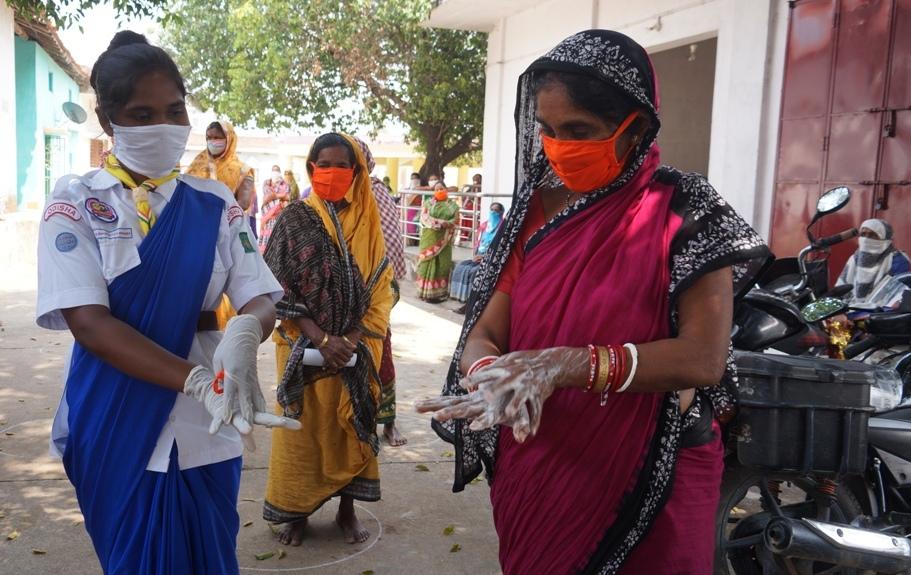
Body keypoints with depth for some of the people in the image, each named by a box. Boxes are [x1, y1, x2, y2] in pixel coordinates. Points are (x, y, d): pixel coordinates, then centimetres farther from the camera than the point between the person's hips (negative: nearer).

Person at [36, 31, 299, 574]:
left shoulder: (216, 204, 2)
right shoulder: (77, 205, -5)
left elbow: (263, 300, -4)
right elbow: (88, 321, -16)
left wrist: (244, 336, -29)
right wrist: (198, 380, -30)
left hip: (205, 431, 2)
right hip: (118, 431, -2)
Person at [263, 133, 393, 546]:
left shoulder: (367, 222, 3)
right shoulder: (295, 219, -3)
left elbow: (381, 287, 1)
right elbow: (279, 287, -8)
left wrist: (352, 341, -11)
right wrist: (321, 339, -18)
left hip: (356, 348, 2)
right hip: (304, 347, -2)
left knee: (351, 426, 10)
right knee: (303, 427, 7)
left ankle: (347, 509, 25)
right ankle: (295, 510, 23)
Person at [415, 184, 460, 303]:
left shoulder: (452, 205, 11)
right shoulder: (428, 203, 10)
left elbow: (454, 220, 2)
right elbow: (424, 218, -5)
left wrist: (447, 225, -19)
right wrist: (441, 223, -18)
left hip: (443, 239, 0)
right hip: (429, 238, 0)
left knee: (442, 264, 0)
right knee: (428, 263, -2)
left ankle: (440, 293, 2)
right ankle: (427, 292, 0)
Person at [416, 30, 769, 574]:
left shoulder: (684, 212, -12)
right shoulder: (536, 209, 2)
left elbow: (703, 357, -20)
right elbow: (484, 333, -1)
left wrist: (566, 365, -29)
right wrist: (490, 377, -24)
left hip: (647, 478, -4)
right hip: (533, 471, 4)